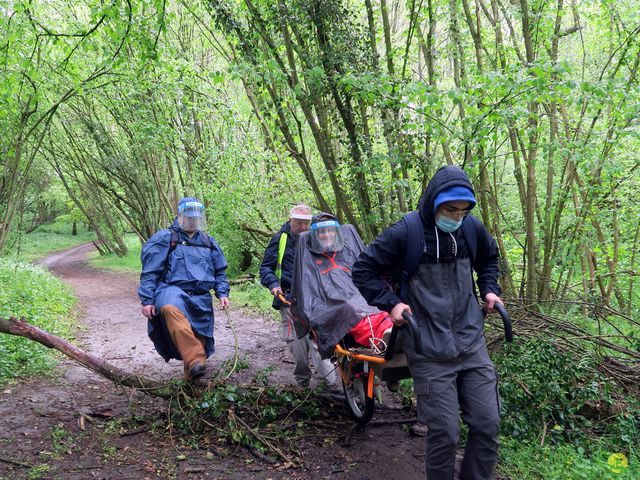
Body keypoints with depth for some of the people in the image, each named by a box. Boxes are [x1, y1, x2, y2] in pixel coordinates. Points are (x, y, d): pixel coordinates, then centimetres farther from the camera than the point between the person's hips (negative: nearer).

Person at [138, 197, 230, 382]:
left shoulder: (208, 241, 18)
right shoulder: (165, 238, 3)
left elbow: (219, 272, 25)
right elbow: (150, 272, 0)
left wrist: (222, 293, 10)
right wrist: (147, 300, -7)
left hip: (201, 298, 5)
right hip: (173, 290, -5)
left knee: (198, 340, 4)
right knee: (170, 309, -40)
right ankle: (195, 361, -47)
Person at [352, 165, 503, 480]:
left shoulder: (473, 228, 3)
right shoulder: (405, 233, -11)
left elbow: (489, 258, 26)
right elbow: (364, 271, -2)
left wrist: (489, 289, 11)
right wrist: (391, 303, -12)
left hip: (472, 344, 5)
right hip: (430, 352, -4)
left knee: (488, 425, 8)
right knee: (444, 434, -2)